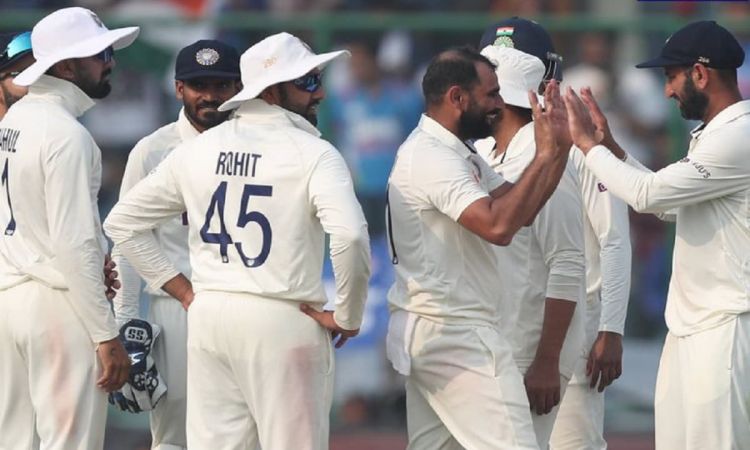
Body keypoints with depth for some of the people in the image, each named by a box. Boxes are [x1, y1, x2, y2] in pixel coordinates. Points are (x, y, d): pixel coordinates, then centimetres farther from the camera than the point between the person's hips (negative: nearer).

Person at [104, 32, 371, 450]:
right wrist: (347, 317, -10)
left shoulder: (197, 150, 9)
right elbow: (350, 235, -24)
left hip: (209, 317, 6)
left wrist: (185, 291, 14)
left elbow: (123, 222, 14)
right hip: (284, 321, -6)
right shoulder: (313, 153, -9)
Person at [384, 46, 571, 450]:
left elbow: (520, 211, 12)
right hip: (455, 335, -11)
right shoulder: (432, 158, -18)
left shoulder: (457, 154, 15)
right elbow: (497, 227, -30)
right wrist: (544, 155, -24)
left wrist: (560, 145, 2)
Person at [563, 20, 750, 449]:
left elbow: (649, 194, -20)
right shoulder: (711, 135, 15)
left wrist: (587, 143, -7)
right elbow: (670, 202, 28)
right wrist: (611, 147, 20)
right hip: (689, 325, 10)